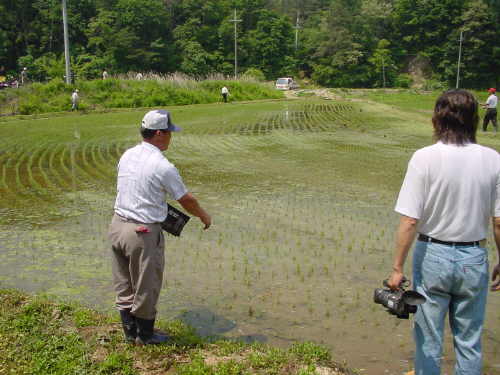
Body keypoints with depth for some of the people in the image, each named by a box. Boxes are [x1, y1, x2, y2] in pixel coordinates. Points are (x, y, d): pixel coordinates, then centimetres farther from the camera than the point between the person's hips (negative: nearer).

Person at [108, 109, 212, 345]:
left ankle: (130, 331, 33)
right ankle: (144, 336, 26)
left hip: (117, 225, 7)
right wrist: (204, 216, 10)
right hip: (143, 232, -7)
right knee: (146, 288, 11)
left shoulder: (127, 156, 3)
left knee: (124, 285, 18)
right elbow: (186, 200, -8)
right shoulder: (163, 167, -18)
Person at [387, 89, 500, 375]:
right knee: (469, 341, 17)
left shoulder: (424, 158, -14)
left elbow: (409, 221, -16)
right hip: (474, 258, 3)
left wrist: (398, 268, -8)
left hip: (433, 255, -2)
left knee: (429, 341, 14)